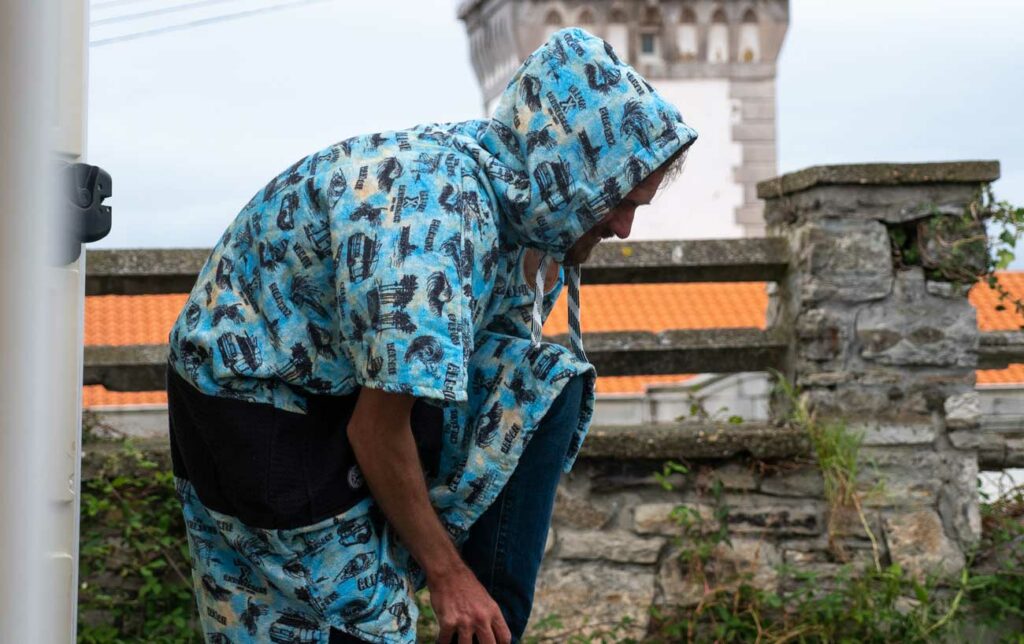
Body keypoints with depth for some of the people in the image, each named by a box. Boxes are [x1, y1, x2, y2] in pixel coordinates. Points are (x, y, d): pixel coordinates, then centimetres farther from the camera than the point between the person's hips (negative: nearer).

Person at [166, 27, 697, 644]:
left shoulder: (492, 178, -4)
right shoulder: (434, 217, -31)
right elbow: (376, 430, -25)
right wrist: (445, 572, -15)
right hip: (256, 403, -9)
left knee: (544, 388, 1)